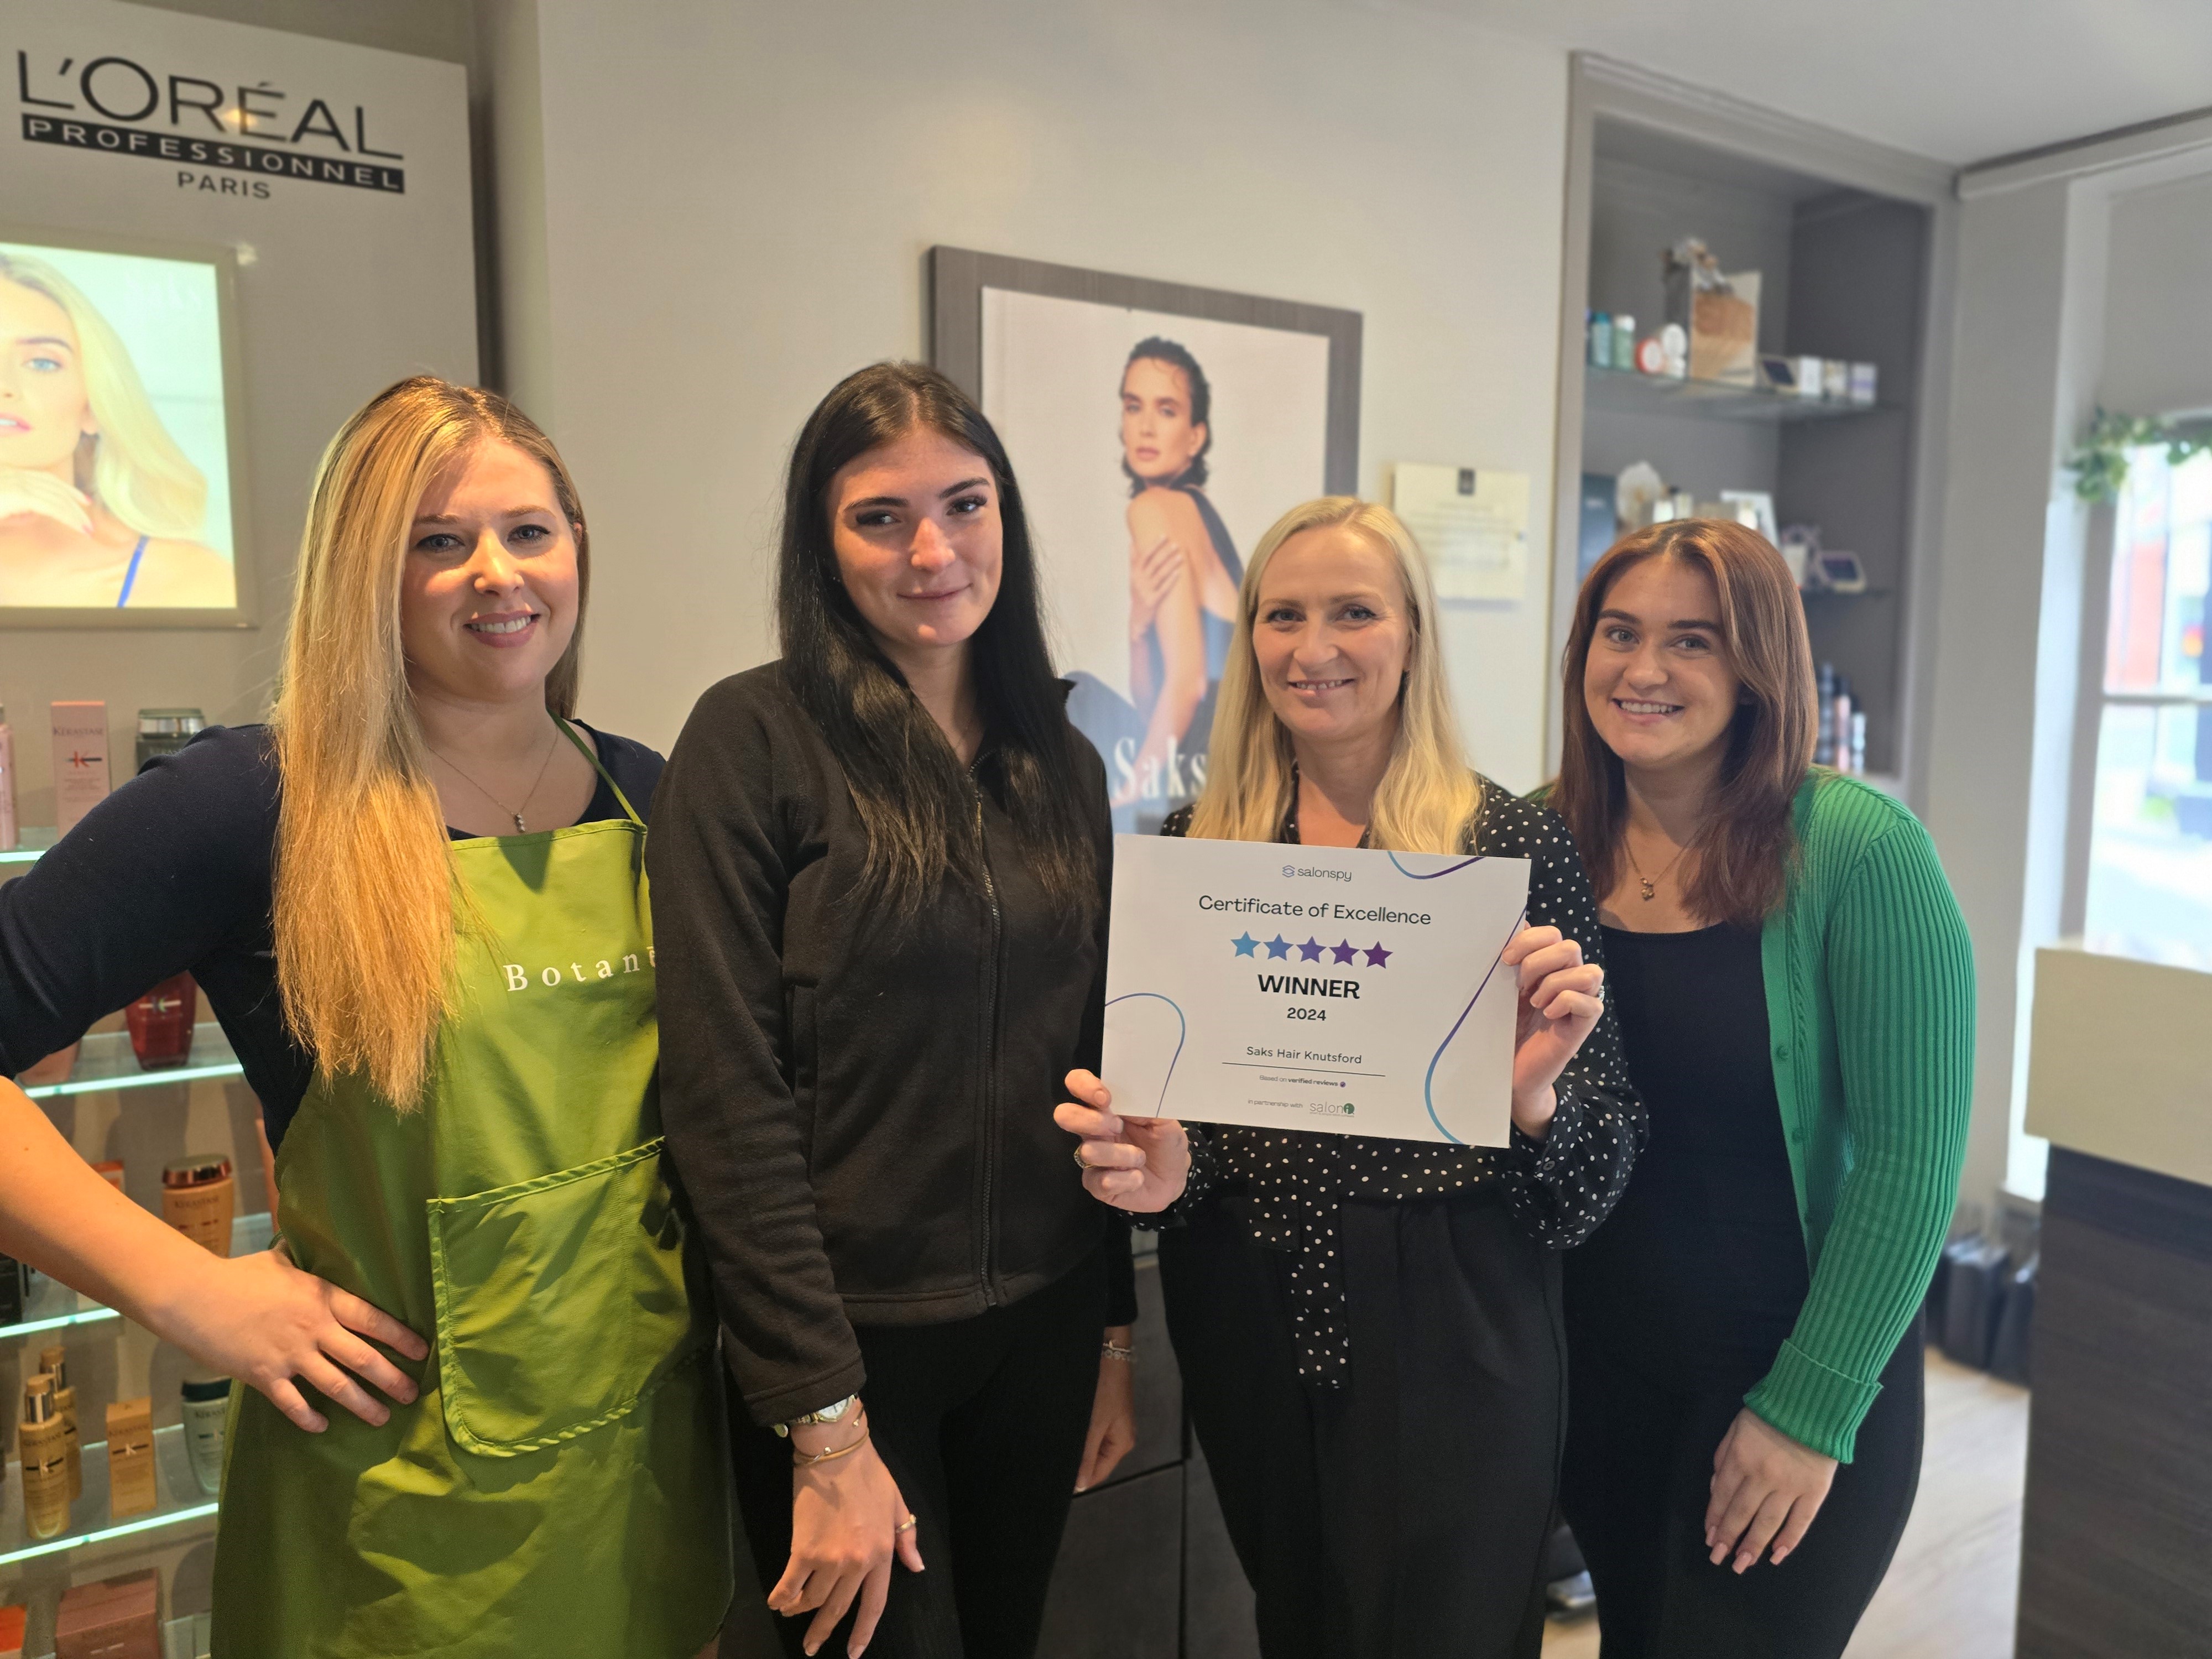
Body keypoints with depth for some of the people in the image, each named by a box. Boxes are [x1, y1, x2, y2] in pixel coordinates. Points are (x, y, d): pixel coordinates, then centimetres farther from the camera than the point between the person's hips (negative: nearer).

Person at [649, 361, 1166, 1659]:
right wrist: (824, 1423, -16)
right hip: (848, 1343, -5)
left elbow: (1091, 1071, 9)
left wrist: (1116, 1334, 10)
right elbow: (727, 1095, -16)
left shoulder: (1062, 762, 4)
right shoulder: (757, 739, -12)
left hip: (1042, 1331, 5)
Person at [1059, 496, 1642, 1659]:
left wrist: (1530, 1090, -25)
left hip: (1451, 1334, -3)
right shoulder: (1195, 847, 0)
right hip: (1246, 1326, 3)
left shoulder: (1515, 845, -7)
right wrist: (1148, 1166, -14)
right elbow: (1146, 1102, 6)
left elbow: (1597, 1170, -5)